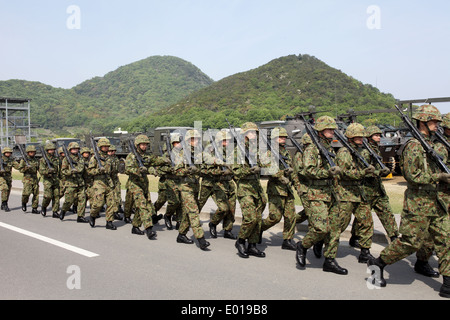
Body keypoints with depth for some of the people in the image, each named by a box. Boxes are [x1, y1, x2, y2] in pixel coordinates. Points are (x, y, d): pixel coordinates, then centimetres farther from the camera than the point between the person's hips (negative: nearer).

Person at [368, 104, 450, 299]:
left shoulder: (431, 144, 16)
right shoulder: (414, 146, -13)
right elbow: (412, 175, -21)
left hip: (434, 202, 9)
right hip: (417, 202, -9)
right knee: (410, 242, -4)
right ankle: (377, 263, 14)